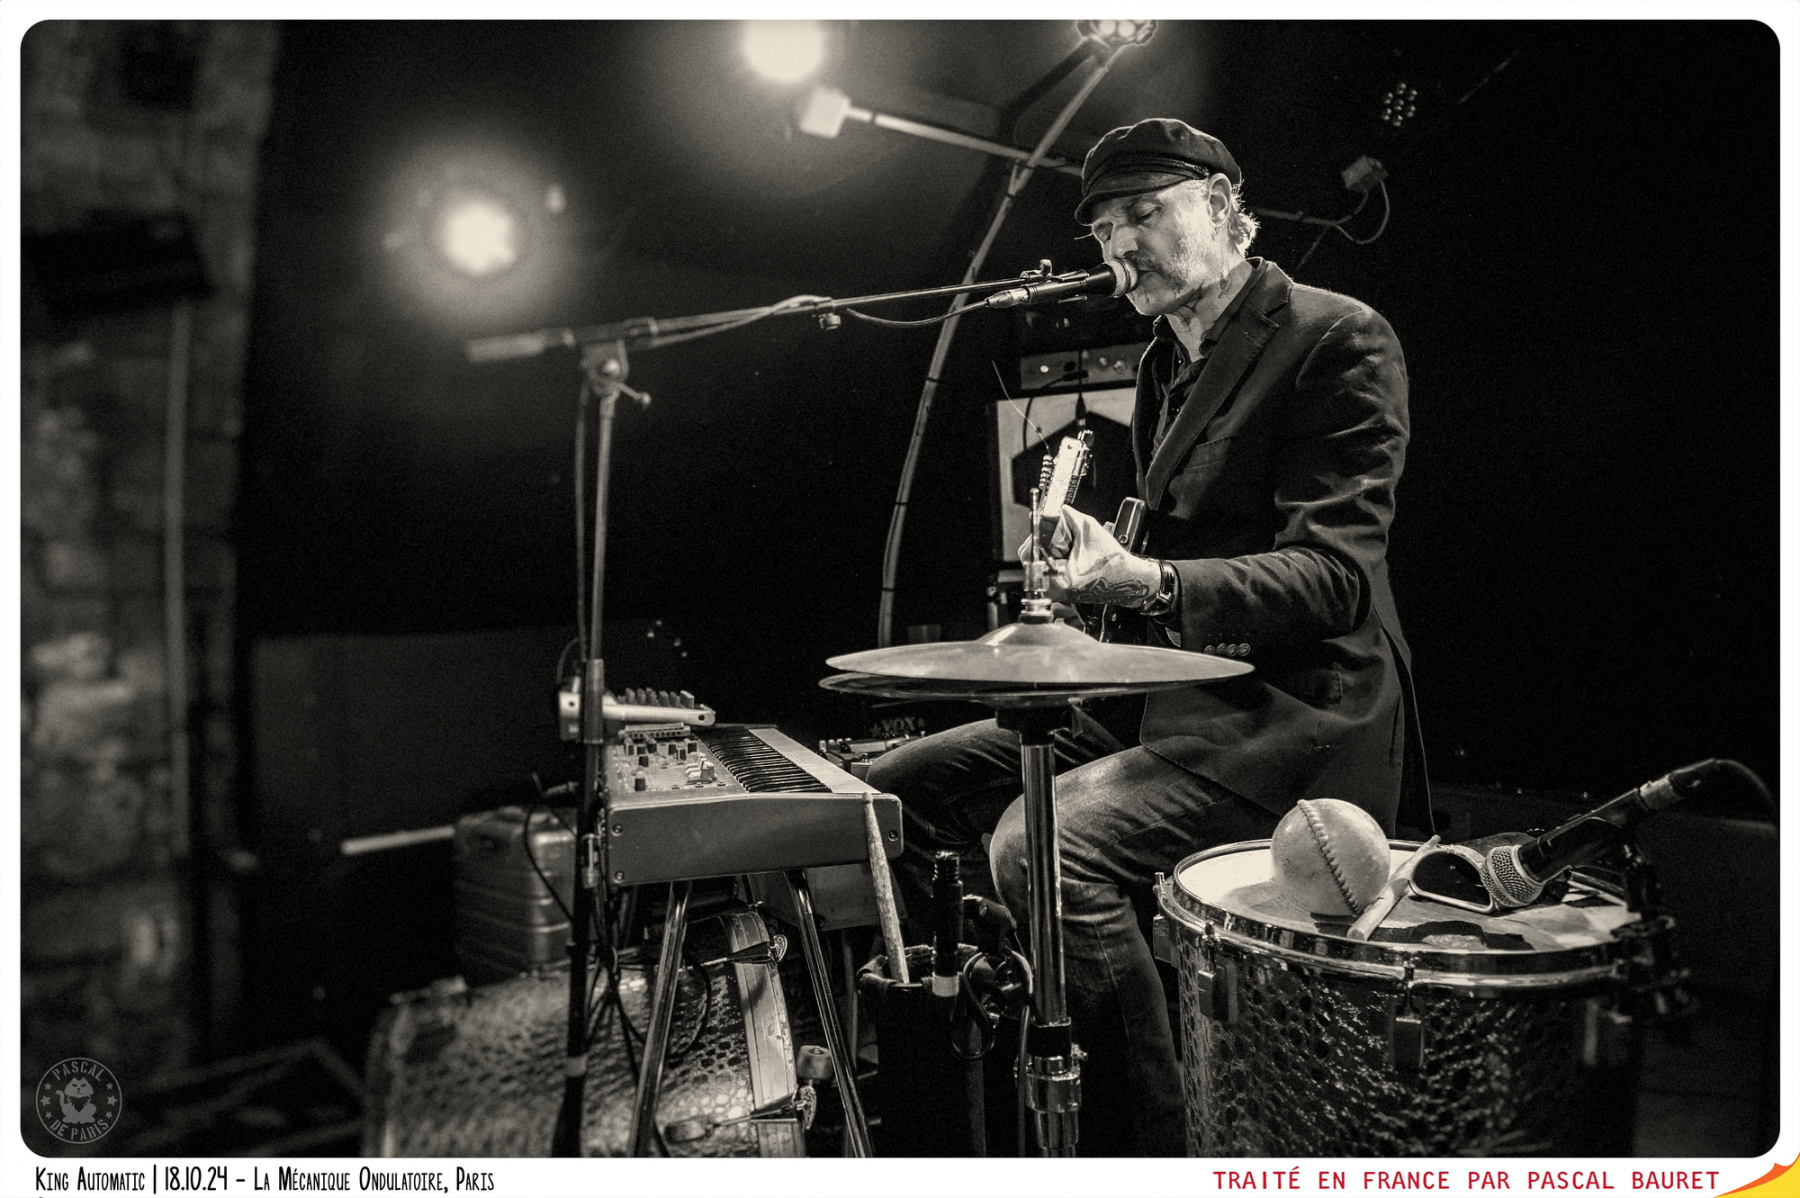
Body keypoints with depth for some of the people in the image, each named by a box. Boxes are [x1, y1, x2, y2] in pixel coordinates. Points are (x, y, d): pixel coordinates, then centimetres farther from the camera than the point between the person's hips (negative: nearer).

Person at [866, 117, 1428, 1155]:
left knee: (1044, 844, -32)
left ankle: (1154, 1152, -12)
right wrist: (1094, 556, 9)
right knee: (890, 792, 0)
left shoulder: (1338, 339, -8)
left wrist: (1146, 583, -32)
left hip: (1289, 707, -8)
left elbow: (1336, 575, -18)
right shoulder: (1166, 362, 18)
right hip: (1163, 686, 9)